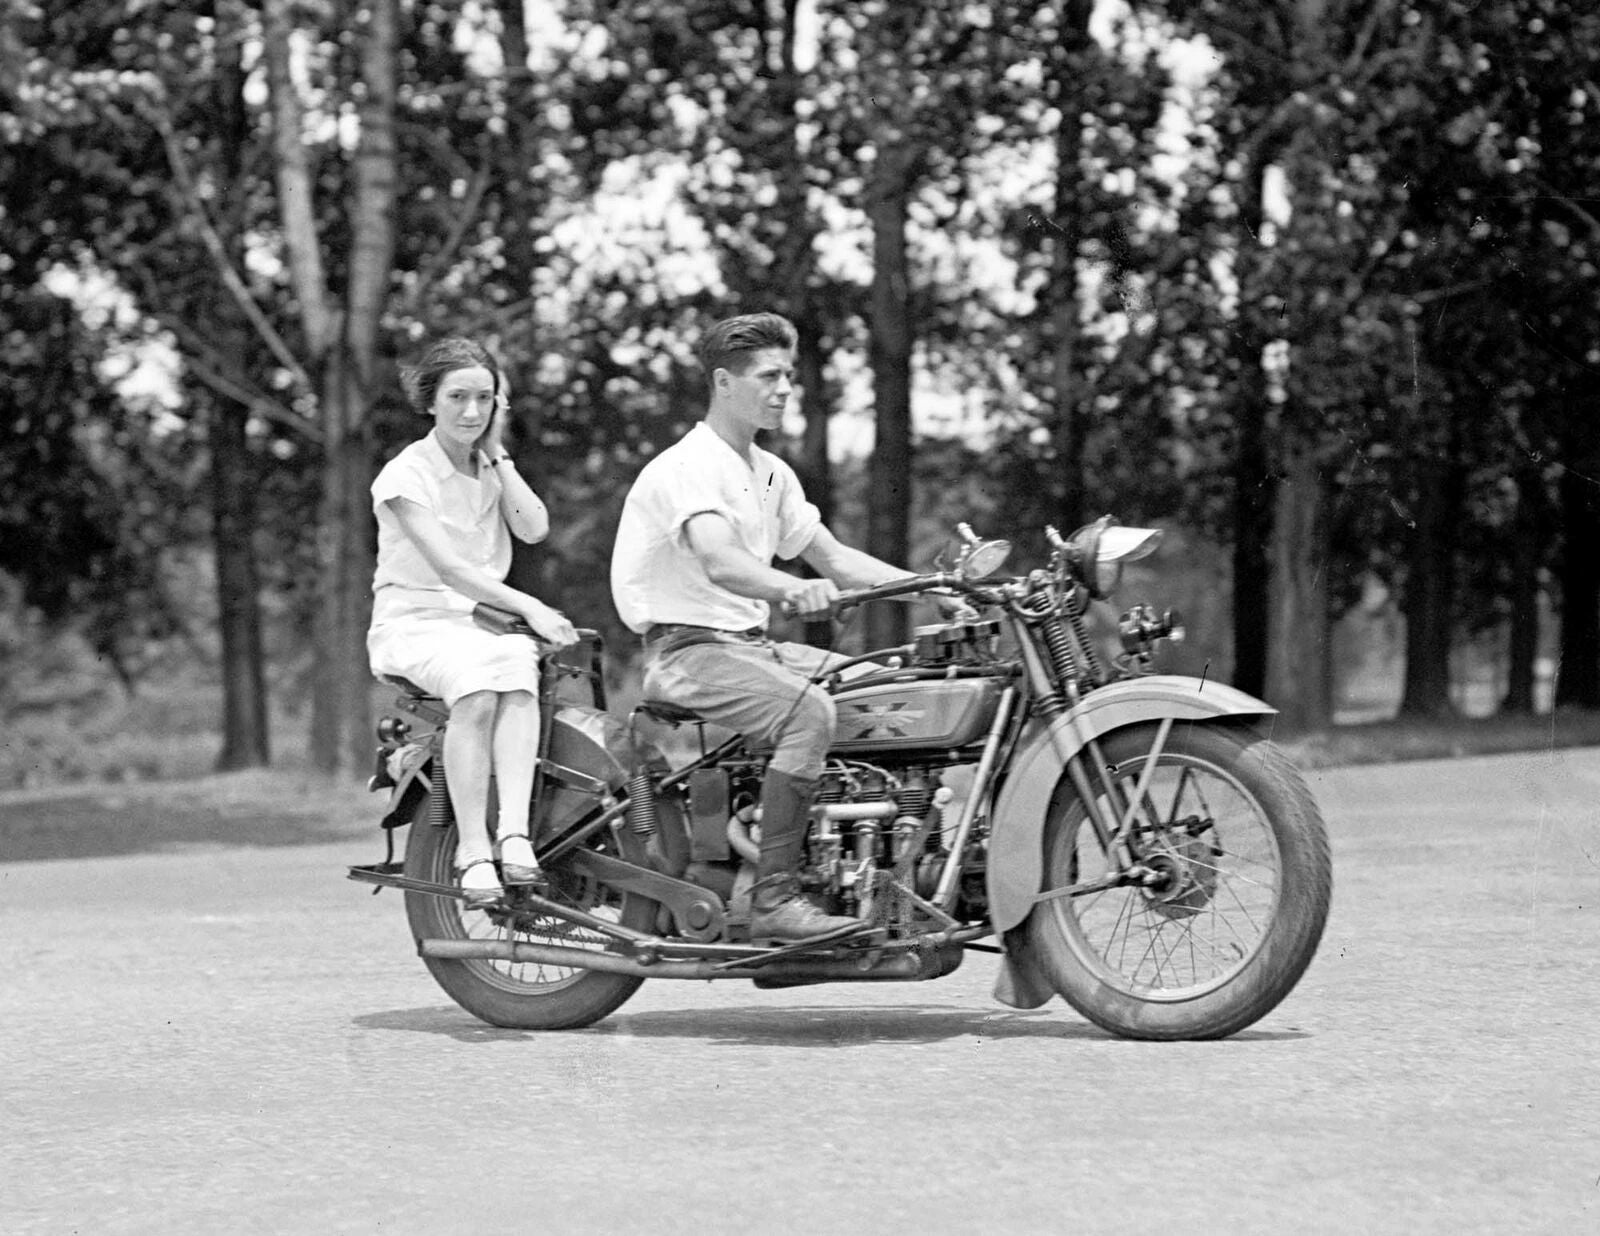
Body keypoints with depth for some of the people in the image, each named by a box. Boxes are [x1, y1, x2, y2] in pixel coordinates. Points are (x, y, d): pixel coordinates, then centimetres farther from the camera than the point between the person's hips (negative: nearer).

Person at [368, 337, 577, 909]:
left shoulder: (491, 468, 14)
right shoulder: (407, 474, -5)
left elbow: (533, 528, -5)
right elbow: (447, 566, -18)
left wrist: (496, 454, -2)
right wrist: (529, 607, -26)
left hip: (481, 623, 4)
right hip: (415, 621, -4)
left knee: (517, 663, -33)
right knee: (477, 688, -37)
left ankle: (514, 835, -43)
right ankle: (472, 853, -37)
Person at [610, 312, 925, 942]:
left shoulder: (770, 474, 17)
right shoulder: (687, 466, -14)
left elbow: (834, 557, 15)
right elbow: (719, 563, -31)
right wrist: (792, 590, -51)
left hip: (750, 643, 9)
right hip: (688, 648, -9)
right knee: (808, 709, -33)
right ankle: (773, 902, -33)